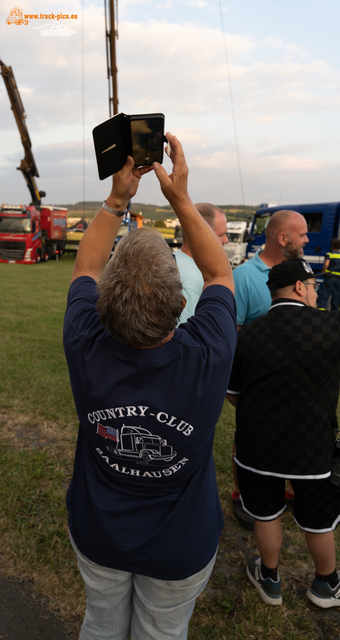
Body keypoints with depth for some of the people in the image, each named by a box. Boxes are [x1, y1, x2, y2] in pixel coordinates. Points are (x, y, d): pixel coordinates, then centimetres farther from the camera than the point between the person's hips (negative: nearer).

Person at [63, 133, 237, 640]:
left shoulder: (86, 351, -31)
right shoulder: (207, 359, -35)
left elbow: (86, 267, -10)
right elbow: (220, 272, -14)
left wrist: (116, 199, -14)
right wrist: (180, 198, -15)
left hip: (97, 538, 1)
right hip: (181, 550, -1)